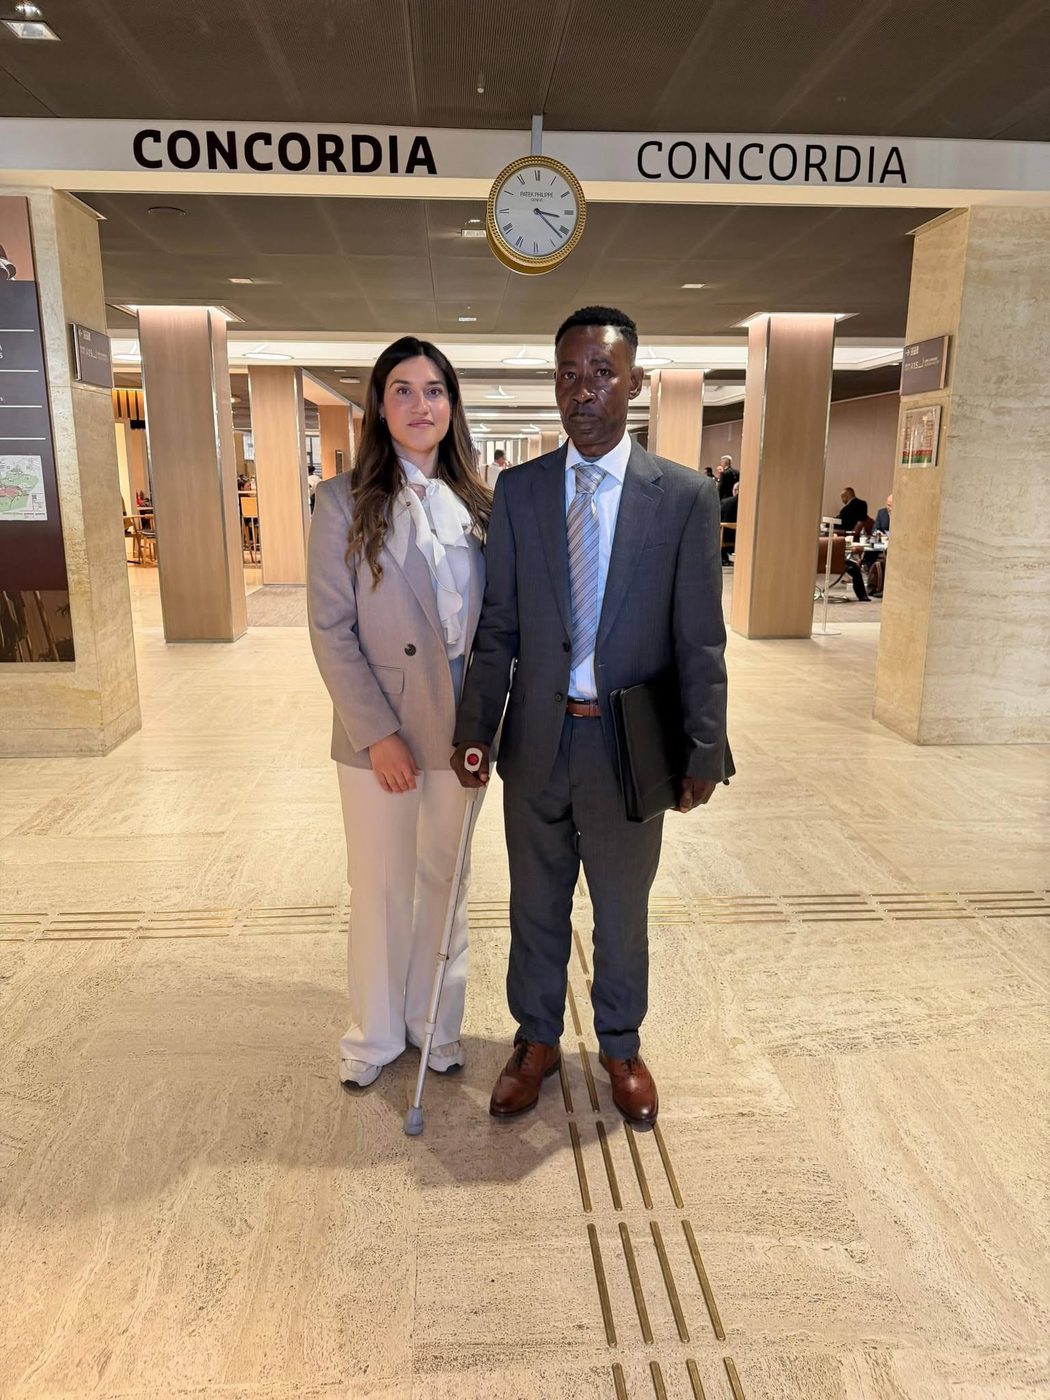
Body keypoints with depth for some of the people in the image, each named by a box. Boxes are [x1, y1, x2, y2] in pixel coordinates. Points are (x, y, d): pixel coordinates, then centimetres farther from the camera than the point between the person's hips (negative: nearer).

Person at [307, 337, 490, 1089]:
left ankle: (436, 1022, 35)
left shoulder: (476, 503, 5)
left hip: (459, 728, 3)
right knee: (381, 887, 10)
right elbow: (331, 630, -9)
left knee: (445, 881, 15)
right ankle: (376, 1033, 32)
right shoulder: (345, 500, -5)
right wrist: (377, 733, -14)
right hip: (381, 731, -3)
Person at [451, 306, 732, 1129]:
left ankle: (622, 1047, 40)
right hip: (537, 739, 2)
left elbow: (700, 640, -5)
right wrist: (475, 729, -4)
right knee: (536, 904, 17)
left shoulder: (686, 496, -6)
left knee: (623, 908, 16)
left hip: (628, 744, -1)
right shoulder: (517, 491, 1)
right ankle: (538, 1041, 40)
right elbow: (497, 626, 2)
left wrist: (705, 752, -5)